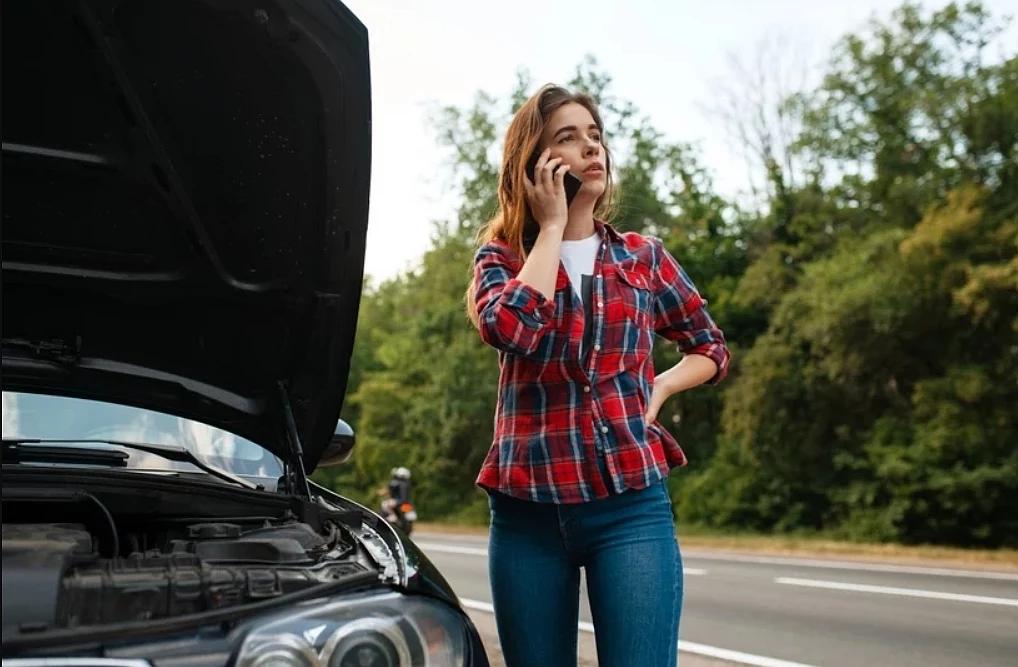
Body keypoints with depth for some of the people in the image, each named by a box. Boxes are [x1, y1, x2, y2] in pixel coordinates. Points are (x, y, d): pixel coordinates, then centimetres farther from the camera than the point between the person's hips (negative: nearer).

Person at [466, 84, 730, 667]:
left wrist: (661, 387, 0)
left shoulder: (644, 257, 9)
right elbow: (512, 328, -18)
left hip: (631, 505, 0)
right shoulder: (502, 256, 5)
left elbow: (713, 349, 20)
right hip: (527, 508, 0)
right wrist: (550, 226, -8)